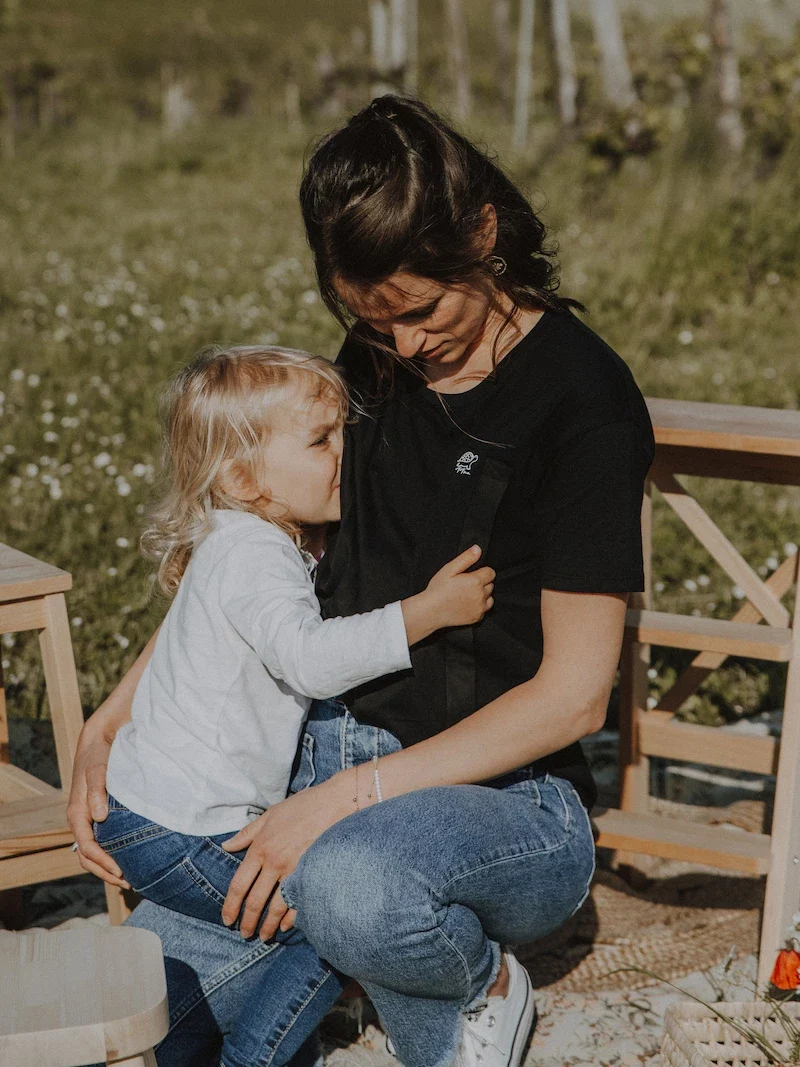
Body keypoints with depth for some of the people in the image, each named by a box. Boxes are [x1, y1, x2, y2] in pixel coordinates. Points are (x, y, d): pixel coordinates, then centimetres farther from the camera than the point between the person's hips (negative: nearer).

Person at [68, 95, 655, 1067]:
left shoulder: (584, 399, -15)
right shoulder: (376, 367, 6)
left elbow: (571, 695, -18)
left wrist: (342, 799, -24)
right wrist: (112, 722, 3)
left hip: (509, 796, -6)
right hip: (333, 748, 6)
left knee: (353, 885, -39)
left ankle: (480, 985, -5)